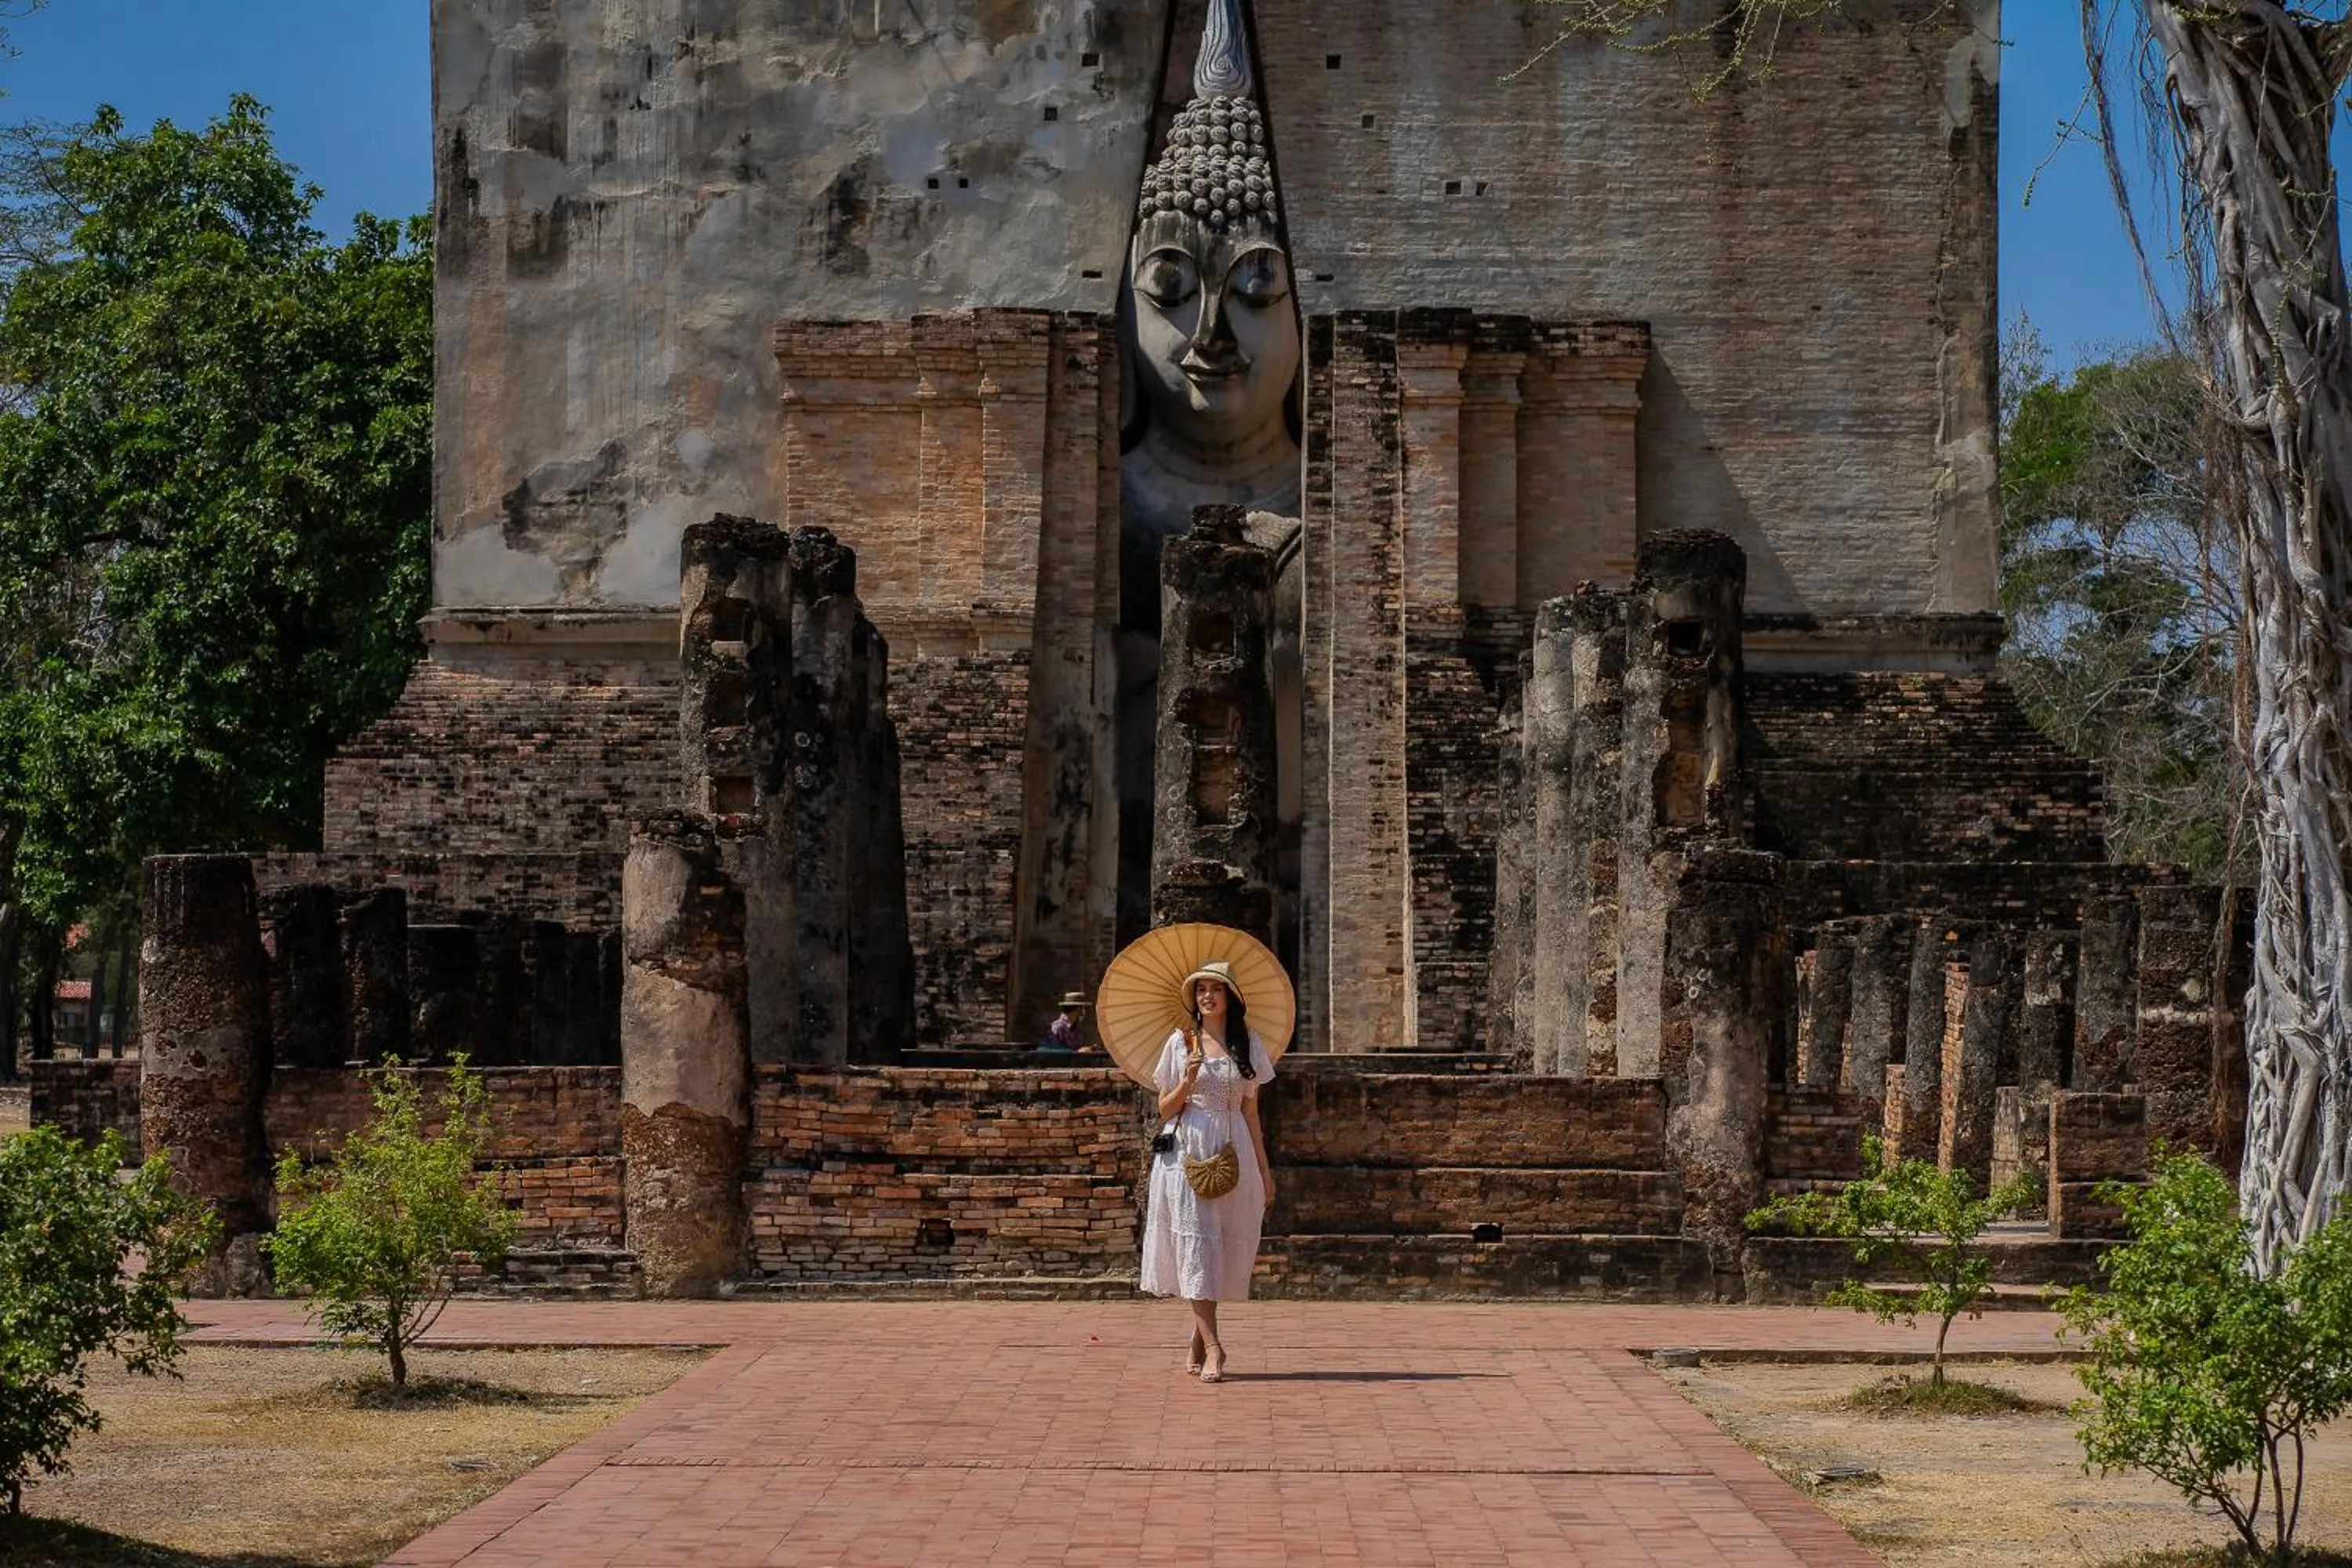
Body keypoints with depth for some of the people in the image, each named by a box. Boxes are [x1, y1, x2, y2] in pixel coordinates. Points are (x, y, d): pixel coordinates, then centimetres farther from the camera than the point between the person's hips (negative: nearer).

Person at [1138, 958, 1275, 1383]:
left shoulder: (1248, 1045, 10)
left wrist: (1265, 1172, 11)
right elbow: (1165, 1110, 8)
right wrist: (1187, 1083, -11)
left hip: (1232, 1153, 2)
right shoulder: (1180, 1043, 6)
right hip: (1186, 1151, -2)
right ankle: (1212, 1347, -16)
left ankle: (1197, 1344, 13)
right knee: (1195, 1241, -11)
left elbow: (1251, 1113, 13)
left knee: (1223, 1248, 1)